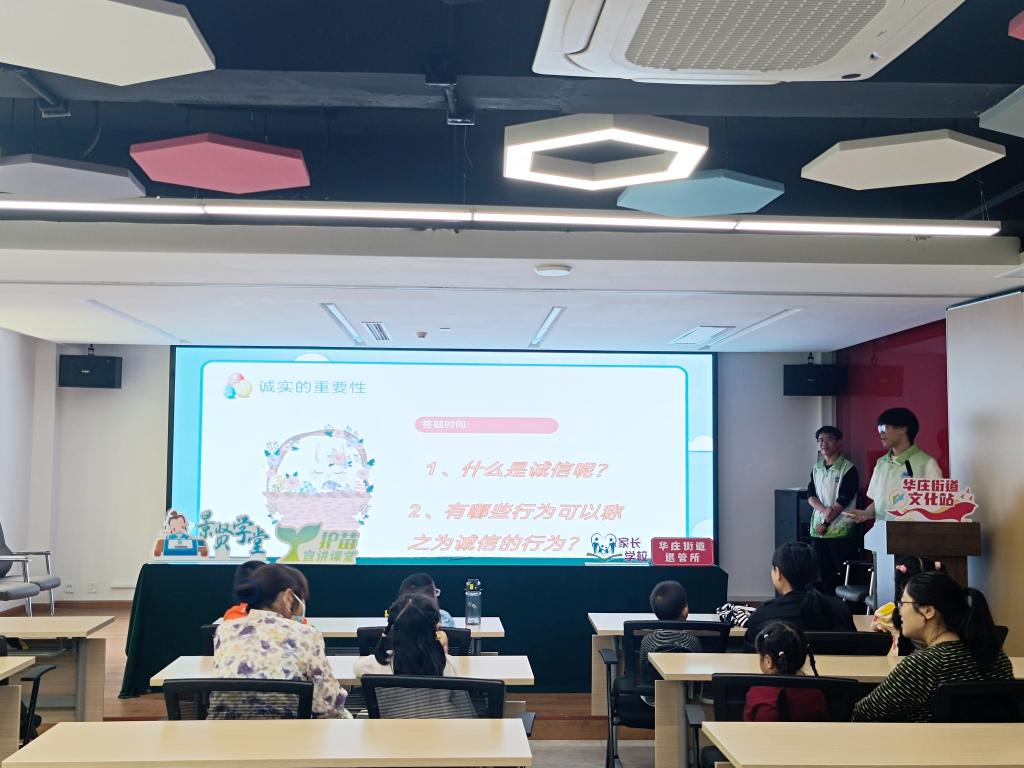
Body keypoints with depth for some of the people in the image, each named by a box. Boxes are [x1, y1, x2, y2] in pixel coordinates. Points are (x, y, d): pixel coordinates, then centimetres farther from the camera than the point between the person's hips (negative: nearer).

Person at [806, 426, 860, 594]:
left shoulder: (848, 469, -5)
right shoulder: (816, 468, 13)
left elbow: (843, 501, -11)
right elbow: (811, 496, 6)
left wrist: (825, 523, -11)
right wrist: (824, 510, -14)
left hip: (841, 531, -5)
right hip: (818, 530, 5)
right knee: (824, 574, 7)